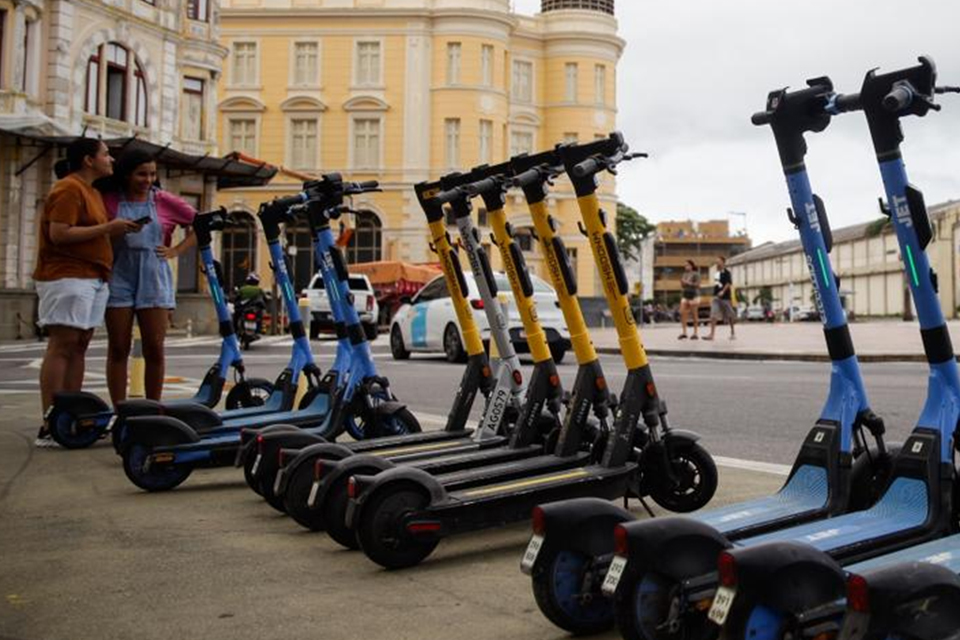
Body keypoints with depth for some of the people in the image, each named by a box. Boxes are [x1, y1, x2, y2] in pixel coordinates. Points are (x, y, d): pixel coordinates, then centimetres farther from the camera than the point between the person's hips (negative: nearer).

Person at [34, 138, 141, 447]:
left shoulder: (90, 190, 22)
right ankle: (49, 427, -10)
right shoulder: (68, 189, -9)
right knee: (62, 346, -11)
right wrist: (107, 228, -16)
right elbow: (59, 234, -19)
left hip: (92, 278, 10)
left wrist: (117, 231, 8)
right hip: (67, 277, -10)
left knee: (79, 346, 7)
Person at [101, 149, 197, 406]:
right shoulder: (109, 200, 3)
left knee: (155, 350, -1)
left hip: (153, 279, 1)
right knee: (118, 350, 2)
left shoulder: (164, 201, 5)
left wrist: (176, 251, 3)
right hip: (119, 278, 0)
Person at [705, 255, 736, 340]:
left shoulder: (726, 272, -8)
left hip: (725, 297, -6)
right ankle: (711, 334, -10)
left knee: (730, 315, 8)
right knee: (713, 315, -6)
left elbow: (729, 283, -17)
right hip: (716, 297, 6)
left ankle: (733, 332, 24)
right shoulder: (717, 273, 13)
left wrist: (723, 291, -28)